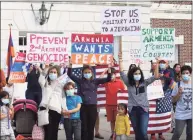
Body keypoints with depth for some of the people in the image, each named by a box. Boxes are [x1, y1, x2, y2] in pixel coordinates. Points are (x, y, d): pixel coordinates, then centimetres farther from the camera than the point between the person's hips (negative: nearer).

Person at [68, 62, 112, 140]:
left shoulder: (95, 81, 6)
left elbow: (108, 80, 0)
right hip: (83, 107, -1)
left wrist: (109, 70, -15)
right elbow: (70, 75, -5)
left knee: (91, 127, 7)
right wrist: (70, 66, -20)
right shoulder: (80, 81, 4)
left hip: (93, 107, 1)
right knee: (84, 127, 1)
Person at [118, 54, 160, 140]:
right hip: (133, 110, 1)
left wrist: (157, 64, -17)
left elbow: (156, 76, -6)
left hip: (143, 109, -1)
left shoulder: (144, 83, 1)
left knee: (143, 132, -13)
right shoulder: (129, 84, 3)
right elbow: (122, 73, -6)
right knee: (137, 132, 9)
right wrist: (120, 61, -15)